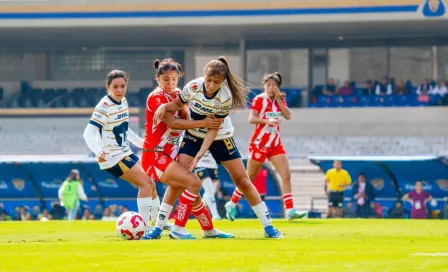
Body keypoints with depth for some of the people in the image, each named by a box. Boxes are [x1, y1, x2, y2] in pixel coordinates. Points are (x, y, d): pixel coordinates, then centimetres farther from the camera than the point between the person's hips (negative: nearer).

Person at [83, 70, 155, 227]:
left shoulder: (123, 102, 6)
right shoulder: (104, 107, -20)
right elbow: (89, 133, -28)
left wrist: (141, 143, 25)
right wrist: (97, 150, -44)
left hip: (124, 153, 9)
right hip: (112, 157, -9)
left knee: (150, 184, 14)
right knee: (145, 183, -15)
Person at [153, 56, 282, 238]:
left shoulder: (226, 97, -26)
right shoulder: (192, 87, -21)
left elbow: (214, 129, -23)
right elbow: (178, 104, -2)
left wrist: (200, 155, -30)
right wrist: (164, 106, -24)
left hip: (220, 138, -1)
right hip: (194, 136, 1)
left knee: (243, 181, -2)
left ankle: (268, 226, 7)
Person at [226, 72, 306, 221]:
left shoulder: (280, 100, 8)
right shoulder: (259, 99, -10)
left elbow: (288, 116, -7)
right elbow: (251, 119, -20)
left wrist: (278, 99, -13)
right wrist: (267, 121, -35)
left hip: (275, 144, 5)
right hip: (259, 144, -5)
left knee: (286, 175, -9)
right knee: (249, 178, 4)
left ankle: (289, 210, -13)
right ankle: (232, 204, 22)